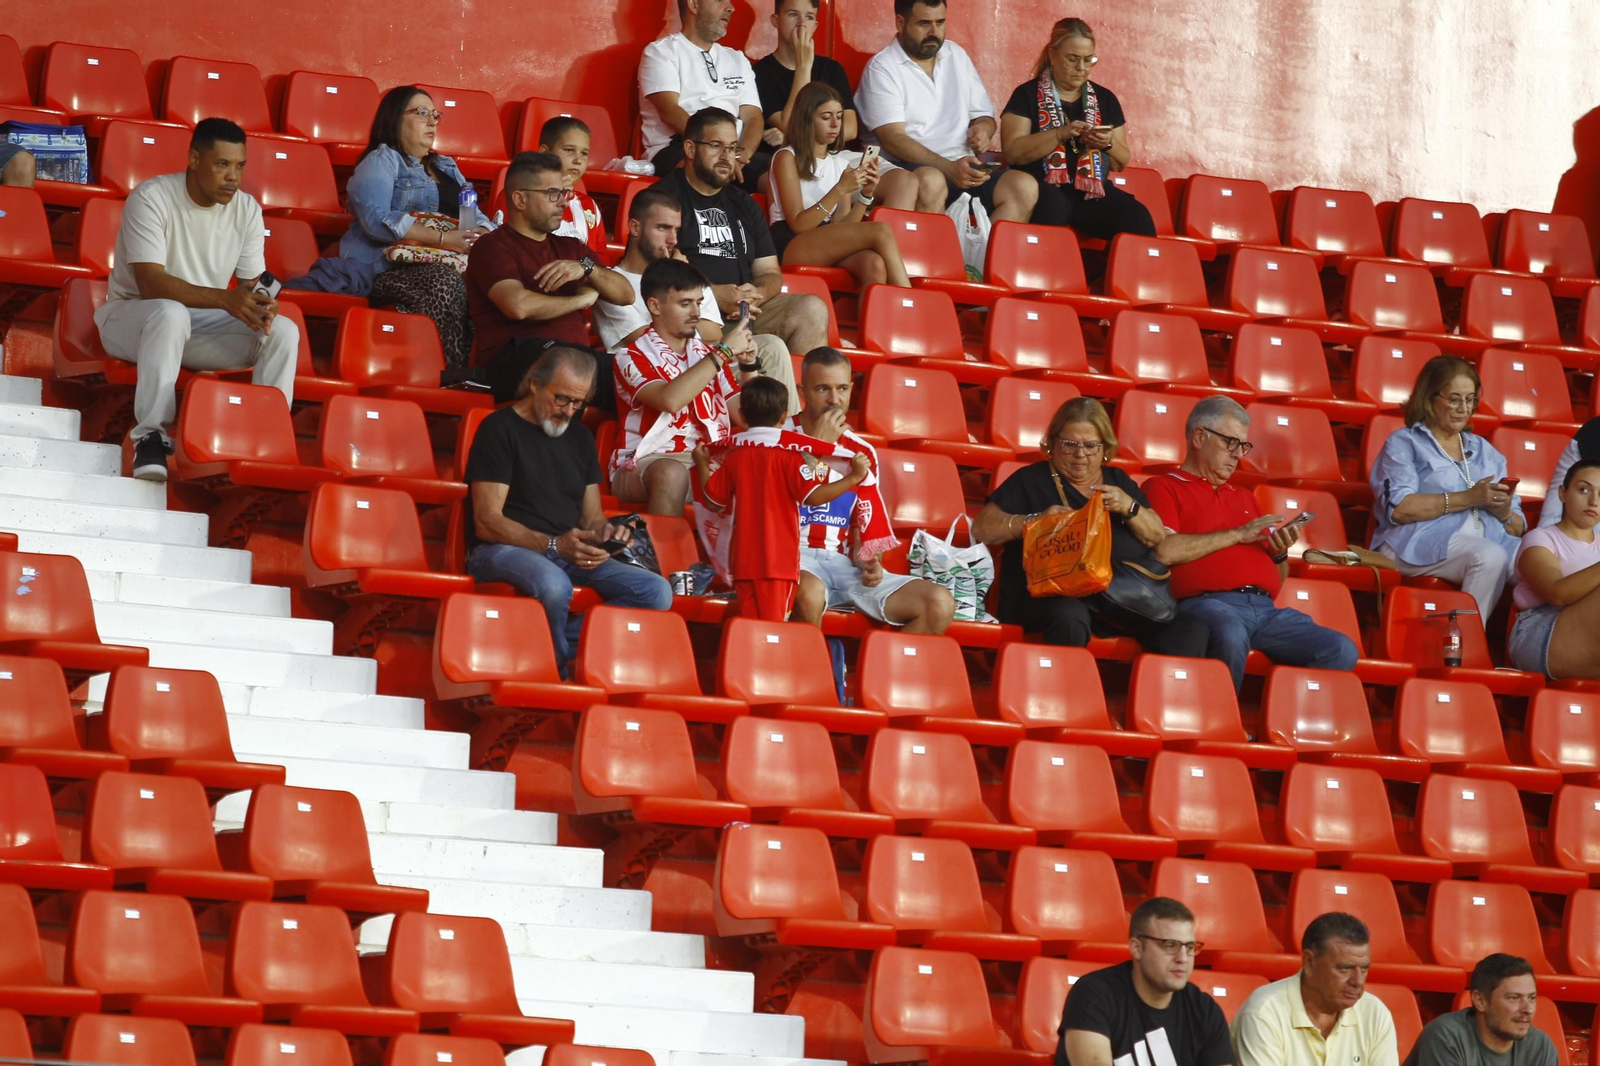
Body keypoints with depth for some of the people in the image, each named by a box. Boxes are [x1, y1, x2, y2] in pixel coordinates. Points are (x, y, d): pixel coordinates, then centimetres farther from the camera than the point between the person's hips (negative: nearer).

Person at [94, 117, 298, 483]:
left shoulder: (247, 209, -1)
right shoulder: (152, 198, -19)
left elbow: (254, 283, -2)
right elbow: (151, 283, -28)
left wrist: (262, 304, -29)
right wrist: (225, 299, -40)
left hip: (202, 328, 5)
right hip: (132, 318, -5)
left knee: (283, 331, -17)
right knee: (171, 313, -40)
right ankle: (151, 433, -36)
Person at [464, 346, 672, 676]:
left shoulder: (579, 437, 20)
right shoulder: (499, 429, -2)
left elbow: (592, 516, 22)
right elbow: (487, 523, -11)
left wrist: (604, 532, -5)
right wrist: (554, 546, -22)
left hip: (567, 554, 7)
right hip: (502, 551, -6)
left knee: (657, 591, -16)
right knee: (553, 584, -41)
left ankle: (562, 641, -24)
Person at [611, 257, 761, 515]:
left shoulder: (706, 354, 19)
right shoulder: (632, 357, 2)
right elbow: (669, 399, -18)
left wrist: (748, 365, 3)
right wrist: (723, 352, -14)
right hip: (648, 463, -4)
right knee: (672, 473, -40)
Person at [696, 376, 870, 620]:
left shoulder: (734, 456, 6)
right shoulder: (789, 456, -7)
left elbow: (714, 502, 13)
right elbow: (813, 496, -15)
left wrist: (702, 465, 29)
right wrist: (854, 477, -13)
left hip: (743, 560, 4)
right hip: (779, 561, -4)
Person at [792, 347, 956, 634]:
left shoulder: (862, 453, 16)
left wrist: (868, 564, -5)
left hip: (845, 565, 5)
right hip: (794, 558, -5)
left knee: (940, 605, -13)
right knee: (809, 593, -42)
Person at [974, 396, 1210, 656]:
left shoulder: (1119, 482, 23)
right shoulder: (1032, 480, 12)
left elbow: (1158, 538, 16)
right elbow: (982, 528, 3)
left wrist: (1130, 508, -4)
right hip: (1049, 598, -4)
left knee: (1193, 629, -20)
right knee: (1070, 617, -41)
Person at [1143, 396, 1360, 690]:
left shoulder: (1244, 497, 34)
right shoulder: (1164, 488, 14)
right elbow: (1164, 552, -8)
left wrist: (1280, 552, 9)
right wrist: (1237, 535, -2)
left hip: (1265, 608, 6)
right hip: (1208, 603, -6)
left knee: (1341, 651, -18)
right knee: (1231, 637, -42)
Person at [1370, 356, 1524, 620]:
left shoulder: (1485, 451, 29)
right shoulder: (1404, 443, 14)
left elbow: (1517, 529, 25)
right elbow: (1398, 508, -5)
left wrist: (1504, 512, 0)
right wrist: (1468, 498, -9)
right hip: (1421, 544, -4)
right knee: (1490, 556, -37)